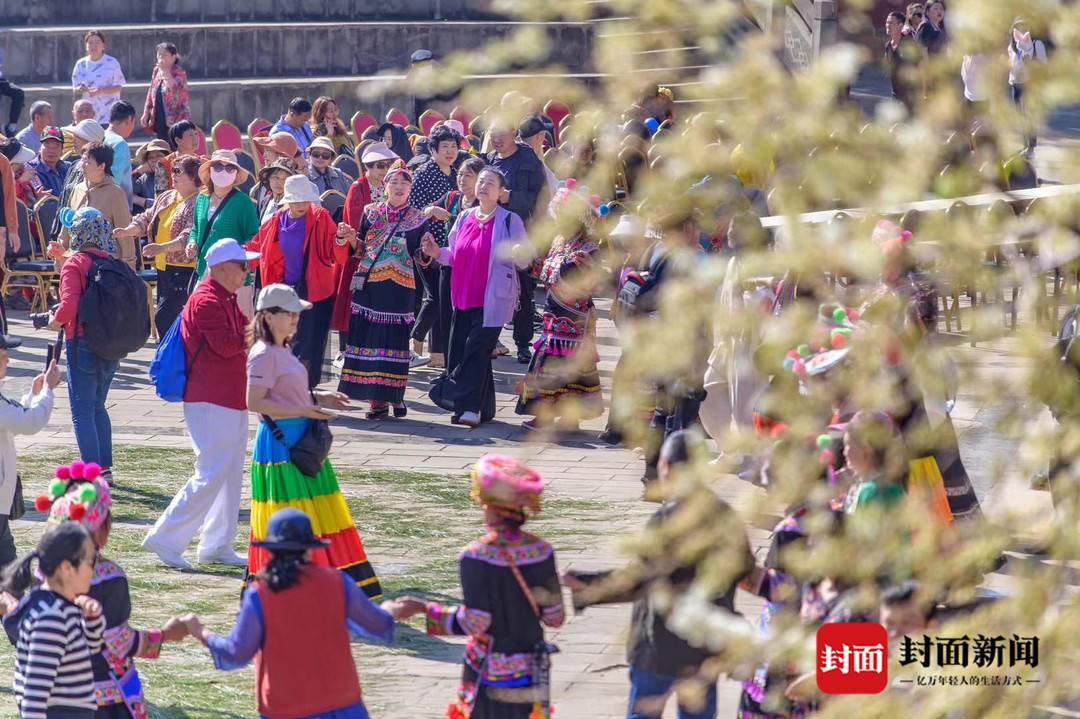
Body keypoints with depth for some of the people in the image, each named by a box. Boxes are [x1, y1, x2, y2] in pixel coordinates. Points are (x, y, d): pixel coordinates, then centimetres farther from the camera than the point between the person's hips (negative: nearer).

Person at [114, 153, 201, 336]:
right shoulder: (166, 198, 15)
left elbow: (190, 236, -25)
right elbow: (146, 219, 17)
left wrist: (163, 247, -35)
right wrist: (127, 231, -2)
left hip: (184, 269, -9)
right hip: (163, 267, 9)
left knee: (163, 318, -15)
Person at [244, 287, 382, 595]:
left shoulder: (283, 351, 15)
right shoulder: (263, 355, -15)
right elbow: (255, 402, -22)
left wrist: (317, 397, 10)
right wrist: (303, 411, -22)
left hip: (301, 440, 10)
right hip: (280, 442, -10)